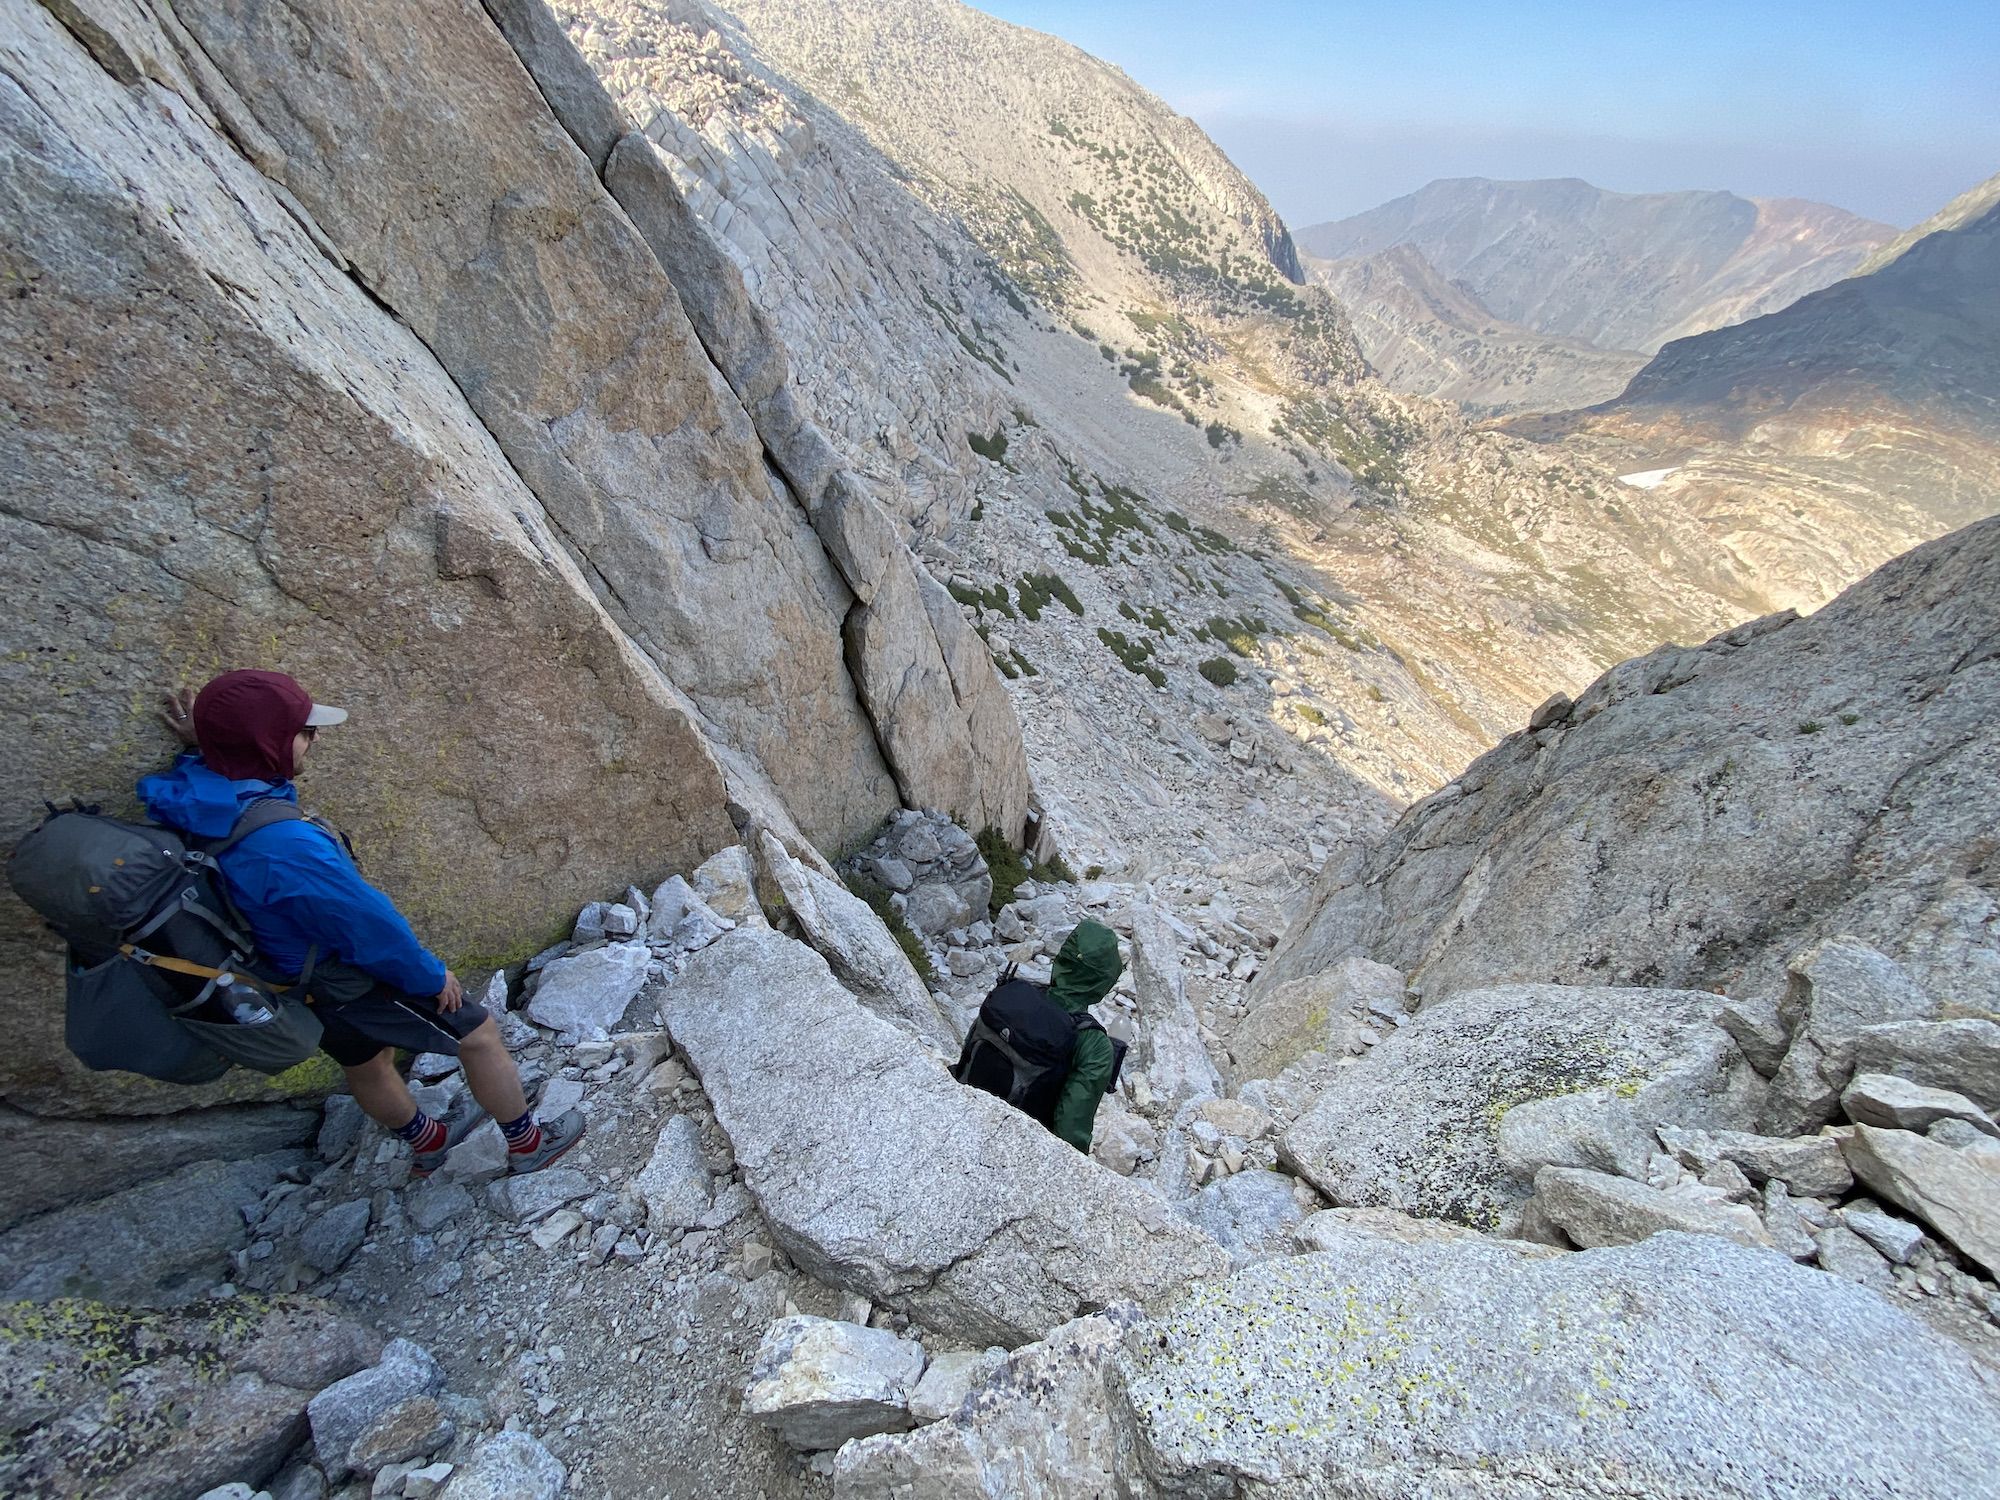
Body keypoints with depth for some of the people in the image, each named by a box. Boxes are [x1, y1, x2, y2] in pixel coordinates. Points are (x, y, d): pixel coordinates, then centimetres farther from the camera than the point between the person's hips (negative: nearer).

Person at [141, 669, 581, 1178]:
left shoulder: (191, 805, -14)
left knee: (365, 1061, 29)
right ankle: (528, 1144, 27)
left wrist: (206, 747, -5)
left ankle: (427, 1142, 55)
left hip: (293, 978, 9)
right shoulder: (283, 846, -40)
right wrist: (431, 975, -12)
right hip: (348, 981, -9)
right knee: (478, 1035, 8)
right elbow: (369, 925, -27)